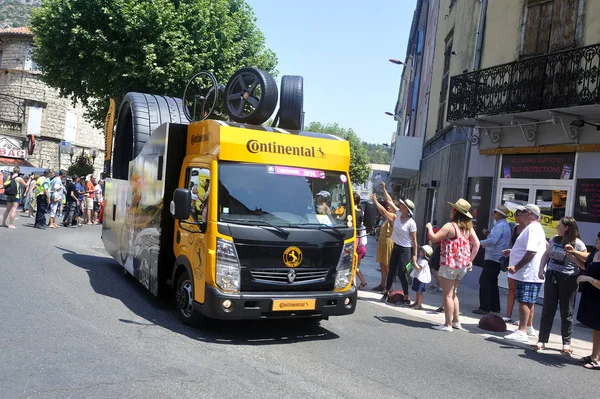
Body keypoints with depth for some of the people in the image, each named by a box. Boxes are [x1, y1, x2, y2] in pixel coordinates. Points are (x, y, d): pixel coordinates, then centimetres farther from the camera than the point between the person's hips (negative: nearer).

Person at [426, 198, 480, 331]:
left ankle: (448, 324, 1)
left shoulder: (450, 226, -15)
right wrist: (470, 260, 10)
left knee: (447, 295, -2)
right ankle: (456, 321, 26)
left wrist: (429, 228, 2)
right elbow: (476, 244, 7)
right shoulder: (468, 227, 8)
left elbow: (434, 238, -17)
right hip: (462, 265, 8)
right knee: (452, 293, 21)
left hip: (450, 264, -8)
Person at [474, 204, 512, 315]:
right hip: (498, 259, 11)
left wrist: (481, 242, -12)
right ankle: (495, 307, 22)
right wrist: (488, 234, 12)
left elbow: (492, 241, -26)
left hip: (492, 258, -11)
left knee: (484, 281, -8)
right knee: (492, 282, 17)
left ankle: (484, 308, -9)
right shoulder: (505, 225, 16)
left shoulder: (500, 226, -16)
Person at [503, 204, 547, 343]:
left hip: (527, 273, -11)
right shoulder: (535, 228, 18)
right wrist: (512, 251, 25)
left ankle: (522, 332, -9)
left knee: (524, 302, -10)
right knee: (528, 301, 18)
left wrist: (517, 267, -25)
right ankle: (528, 327, 28)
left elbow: (531, 252, -26)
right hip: (529, 273, 11)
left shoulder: (532, 229, -17)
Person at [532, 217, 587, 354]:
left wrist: (572, 254, -22)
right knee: (547, 310, 5)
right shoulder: (554, 240, 7)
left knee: (566, 312, 6)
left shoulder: (578, 244, -7)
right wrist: (541, 269, 5)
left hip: (568, 279, -4)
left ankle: (566, 343, 18)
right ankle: (542, 340, 10)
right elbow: (546, 255, 18)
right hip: (551, 277, 4)